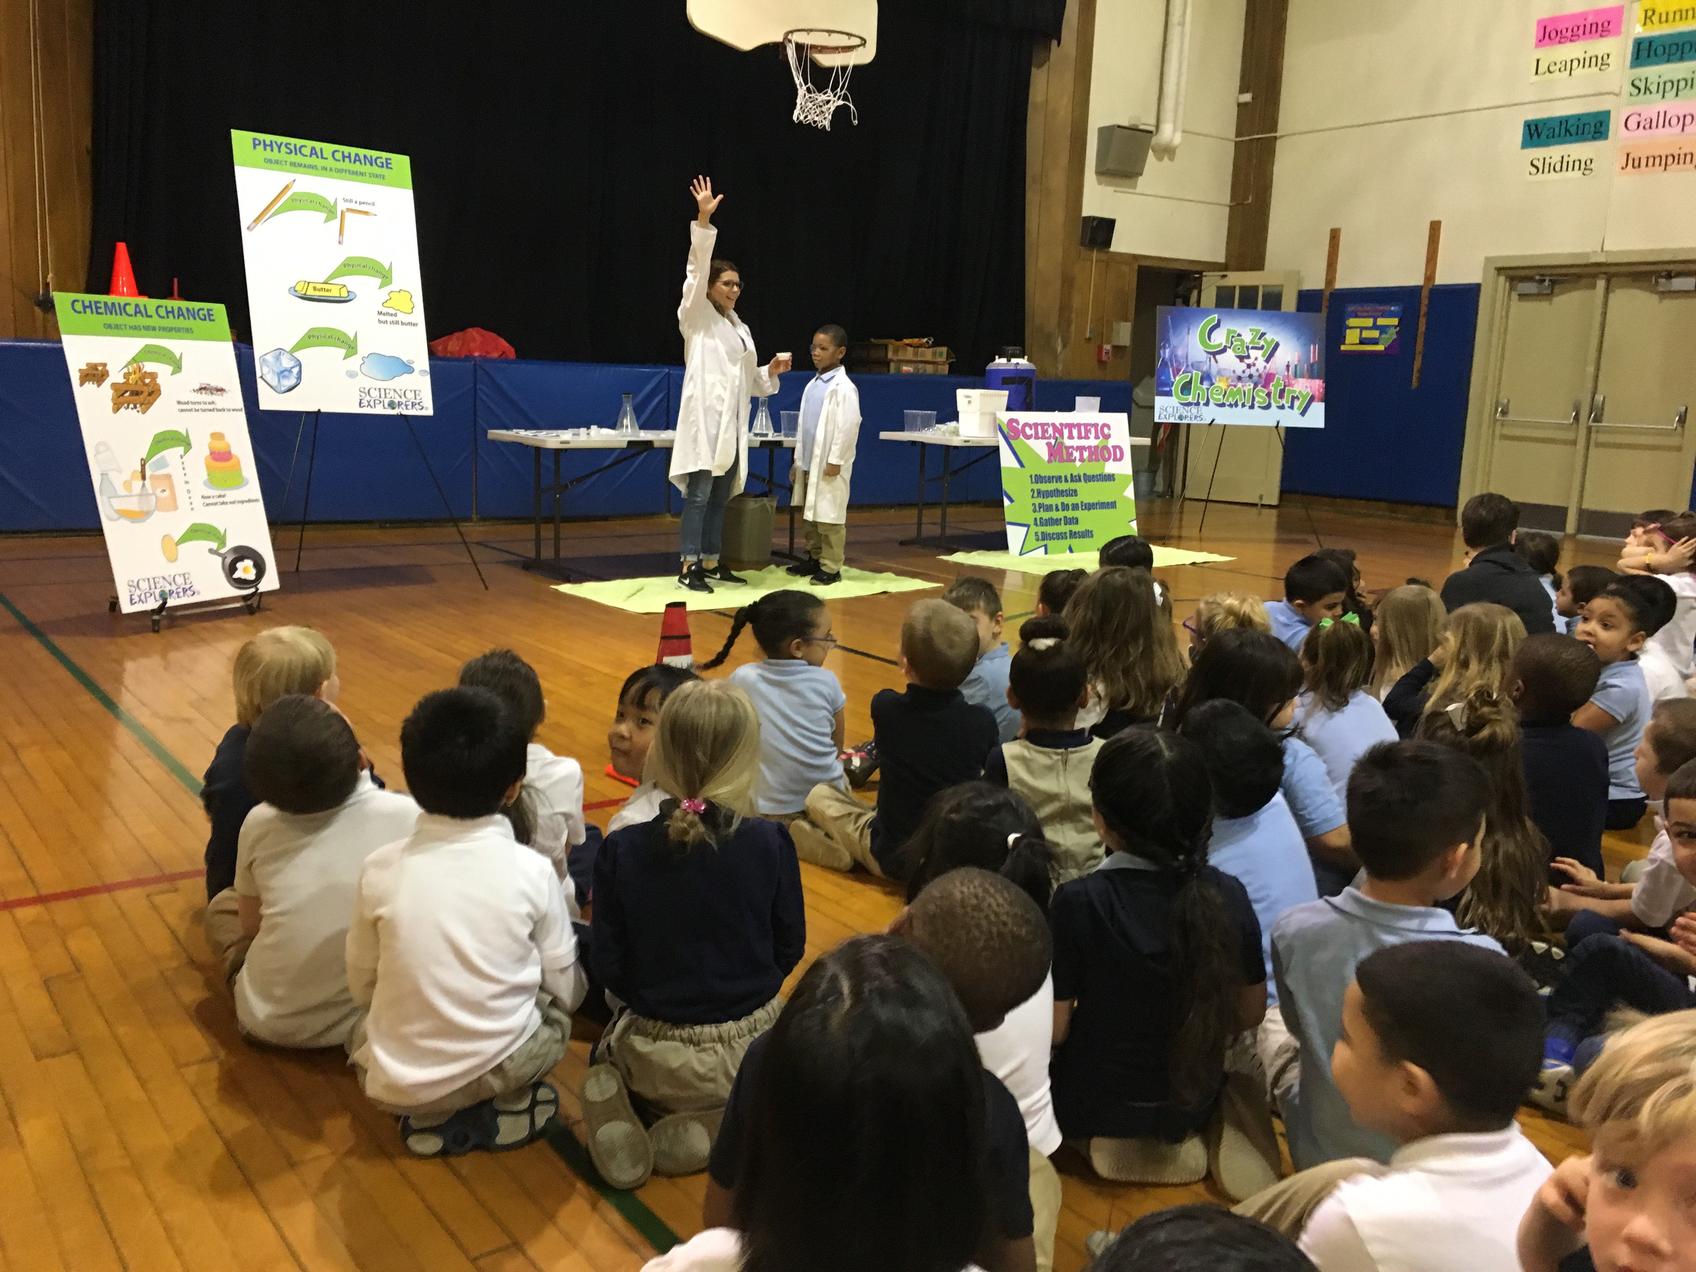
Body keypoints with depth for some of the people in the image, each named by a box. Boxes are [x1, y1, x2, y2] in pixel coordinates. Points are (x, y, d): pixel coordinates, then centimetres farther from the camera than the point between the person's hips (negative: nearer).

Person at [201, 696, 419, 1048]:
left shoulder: (259, 824, -14)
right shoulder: (408, 817, -20)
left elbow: (250, 925, 2)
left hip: (268, 1021, 1)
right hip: (367, 1019, -1)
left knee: (221, 904, 26)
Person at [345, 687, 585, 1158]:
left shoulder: (381, 868, -11)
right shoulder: (533, 870, -12)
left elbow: (362, 989, 1)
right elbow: (565, 991, -2)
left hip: (393, 1084, 1)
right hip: (500, 1068, -1)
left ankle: (434, 1115, 11)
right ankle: (503, 1108, 5)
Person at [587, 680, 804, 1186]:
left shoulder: (621, 851, -15)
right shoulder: (770, 842, -16)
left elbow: (610, 970, -8)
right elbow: (789, 948, -4)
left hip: (656, 1060, 1)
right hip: (751, 1052, -1)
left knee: (614, 1045, 35)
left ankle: (626, 1107, 2)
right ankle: (728, 1122, 6)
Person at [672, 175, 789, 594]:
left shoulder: (740, 328, 21)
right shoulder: (697, 317, 2)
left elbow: (749, 380, 25)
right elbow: (697, 270, -13)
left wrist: (772, 371, 6)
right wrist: (703, 221, -22)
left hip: (732, 421, 7)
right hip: (705, 415, -7)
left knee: (721, 496, 8)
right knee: (699, 492, -11)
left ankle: (710, 563, 14)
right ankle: (688, 568, -11)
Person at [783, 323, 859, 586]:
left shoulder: (843, 387, -12)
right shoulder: (812, 385, 12)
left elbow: (848, 425, -16)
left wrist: (836, 461, -17)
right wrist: (798, 460, 16)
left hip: (829, 466, -8)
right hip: (809, 463, 8)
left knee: (829, 517, -4)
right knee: (808, 516, 13)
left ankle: (831, 567, 1)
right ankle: (814, 558, 24)